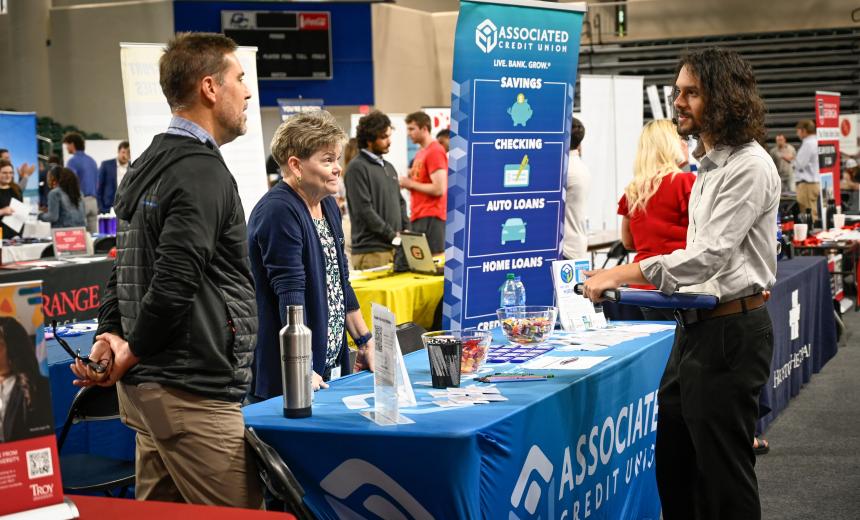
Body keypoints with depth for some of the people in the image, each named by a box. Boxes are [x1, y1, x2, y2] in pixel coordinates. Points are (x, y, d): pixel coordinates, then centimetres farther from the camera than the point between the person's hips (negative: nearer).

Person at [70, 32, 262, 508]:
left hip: (148, 390, 10)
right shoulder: (203, 173, -15)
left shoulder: (148, 166, 17)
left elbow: (127, 267, 18)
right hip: (195, 397, -10)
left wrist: (111, 334, 5)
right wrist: (129, 357, -9)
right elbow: (173, 284, -22)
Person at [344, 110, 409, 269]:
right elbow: (364, 209, -15)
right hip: (371, 251, -7)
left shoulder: (388, 167, 18)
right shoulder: (357, 168, -8)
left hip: (395, 248, 7)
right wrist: (392, 235, -13)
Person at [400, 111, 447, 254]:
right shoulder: (421, 153, 18)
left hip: (431, 217, -9)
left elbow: (439, 189, -17)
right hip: (418, 216, 9)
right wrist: (407, 182, 7)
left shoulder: (435, 152, -10)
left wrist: (410, 184, -9)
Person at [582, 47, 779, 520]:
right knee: (673, 462, 16)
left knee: (723, 471, 0)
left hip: (731, 330, -10)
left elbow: (710, 254, -24)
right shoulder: (710, 164, 14)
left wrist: (622, 275, -26)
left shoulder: (748, 166, -17)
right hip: (696, 323, 10)